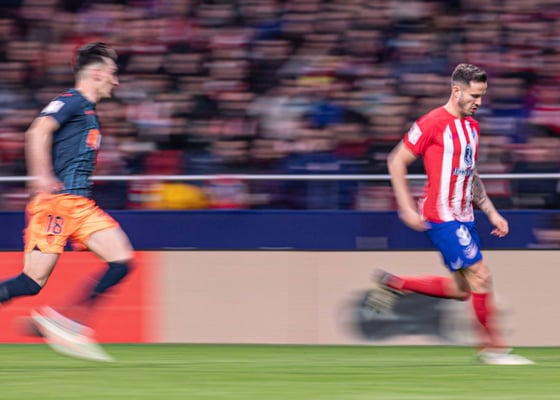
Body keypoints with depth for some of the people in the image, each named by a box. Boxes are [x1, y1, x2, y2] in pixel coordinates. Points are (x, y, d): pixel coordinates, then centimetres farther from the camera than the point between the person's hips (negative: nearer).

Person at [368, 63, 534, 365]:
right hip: (441, 217, -9)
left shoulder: (472, 126, 13)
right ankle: (493, 348, 0)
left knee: (462, 290, 8)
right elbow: (396, 161, -9)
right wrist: (407, 208, -15)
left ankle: (394, 284, 21)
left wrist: (492, 213, 16)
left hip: (463, 217, 9)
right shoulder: (433, 123, -12)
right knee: (481, 275, -10)